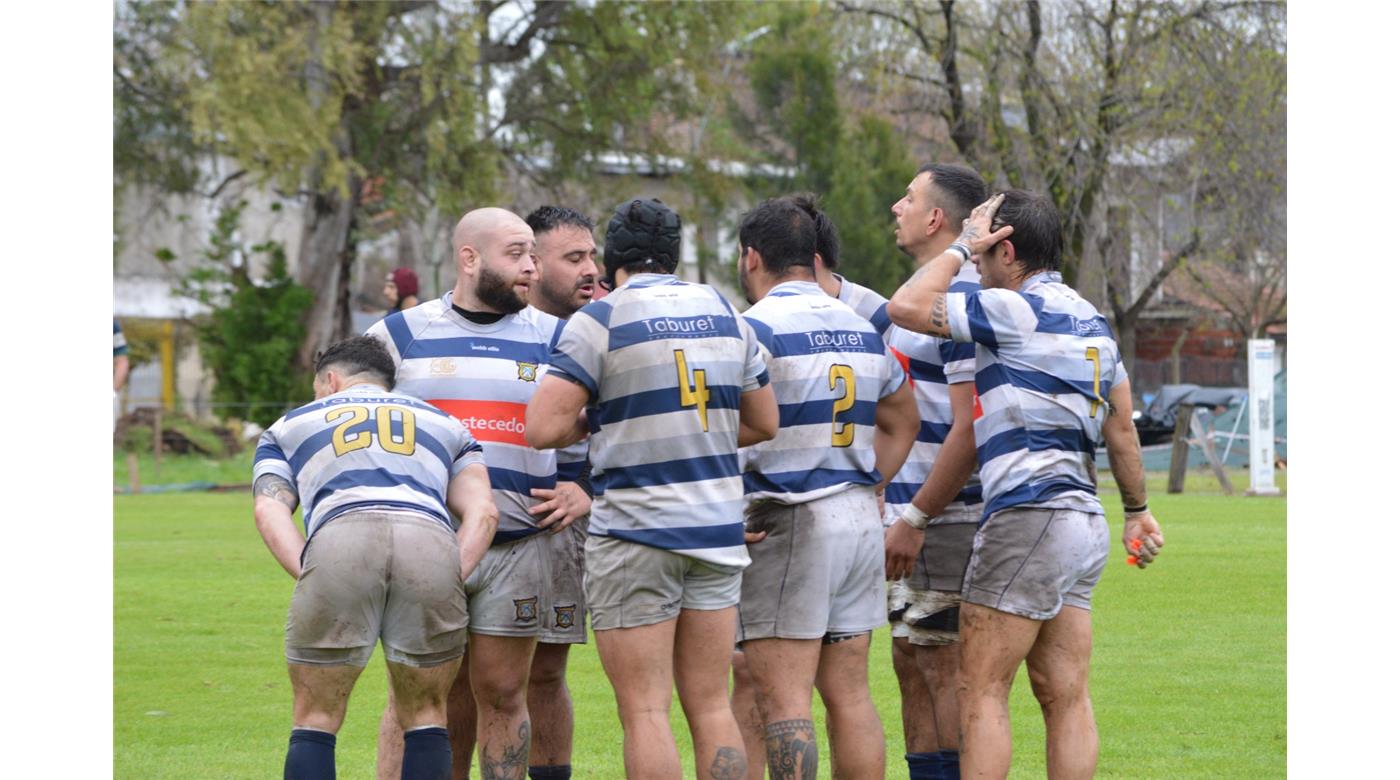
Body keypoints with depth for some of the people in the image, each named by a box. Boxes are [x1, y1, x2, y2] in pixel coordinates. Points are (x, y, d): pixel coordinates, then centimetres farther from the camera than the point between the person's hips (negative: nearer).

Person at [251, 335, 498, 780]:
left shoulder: (290, 425, 35)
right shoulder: (445, 424, 38)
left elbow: (269, 511, 14)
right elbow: (481, 510, 19)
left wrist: (308, 575, 5)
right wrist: (452, 577, 11)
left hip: (337, 538, -1)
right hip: (432, 540, 1)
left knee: (315, 720, 10)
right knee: (425, 716, 16)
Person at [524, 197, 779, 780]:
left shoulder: (600, 321, -8)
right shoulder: (725, 314, 9)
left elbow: (542, 428, -14)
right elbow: (764, 423, 17)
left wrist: (594, 423, 6)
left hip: (636, 535, -5)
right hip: (719, 530, 5)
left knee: (645, 711, -3)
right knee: (711, 705, 9)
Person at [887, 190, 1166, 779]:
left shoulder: (1017, 309, -9)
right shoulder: (1089, 320, 18)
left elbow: (906, 306, -10)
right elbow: (1122, 428, 23)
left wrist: (961, 246, 2)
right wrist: (1137, 510, 32)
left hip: (1028, 515, -9)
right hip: (1082, 518, 9)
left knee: (981, 691, -7)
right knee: (1066, 697, 5)